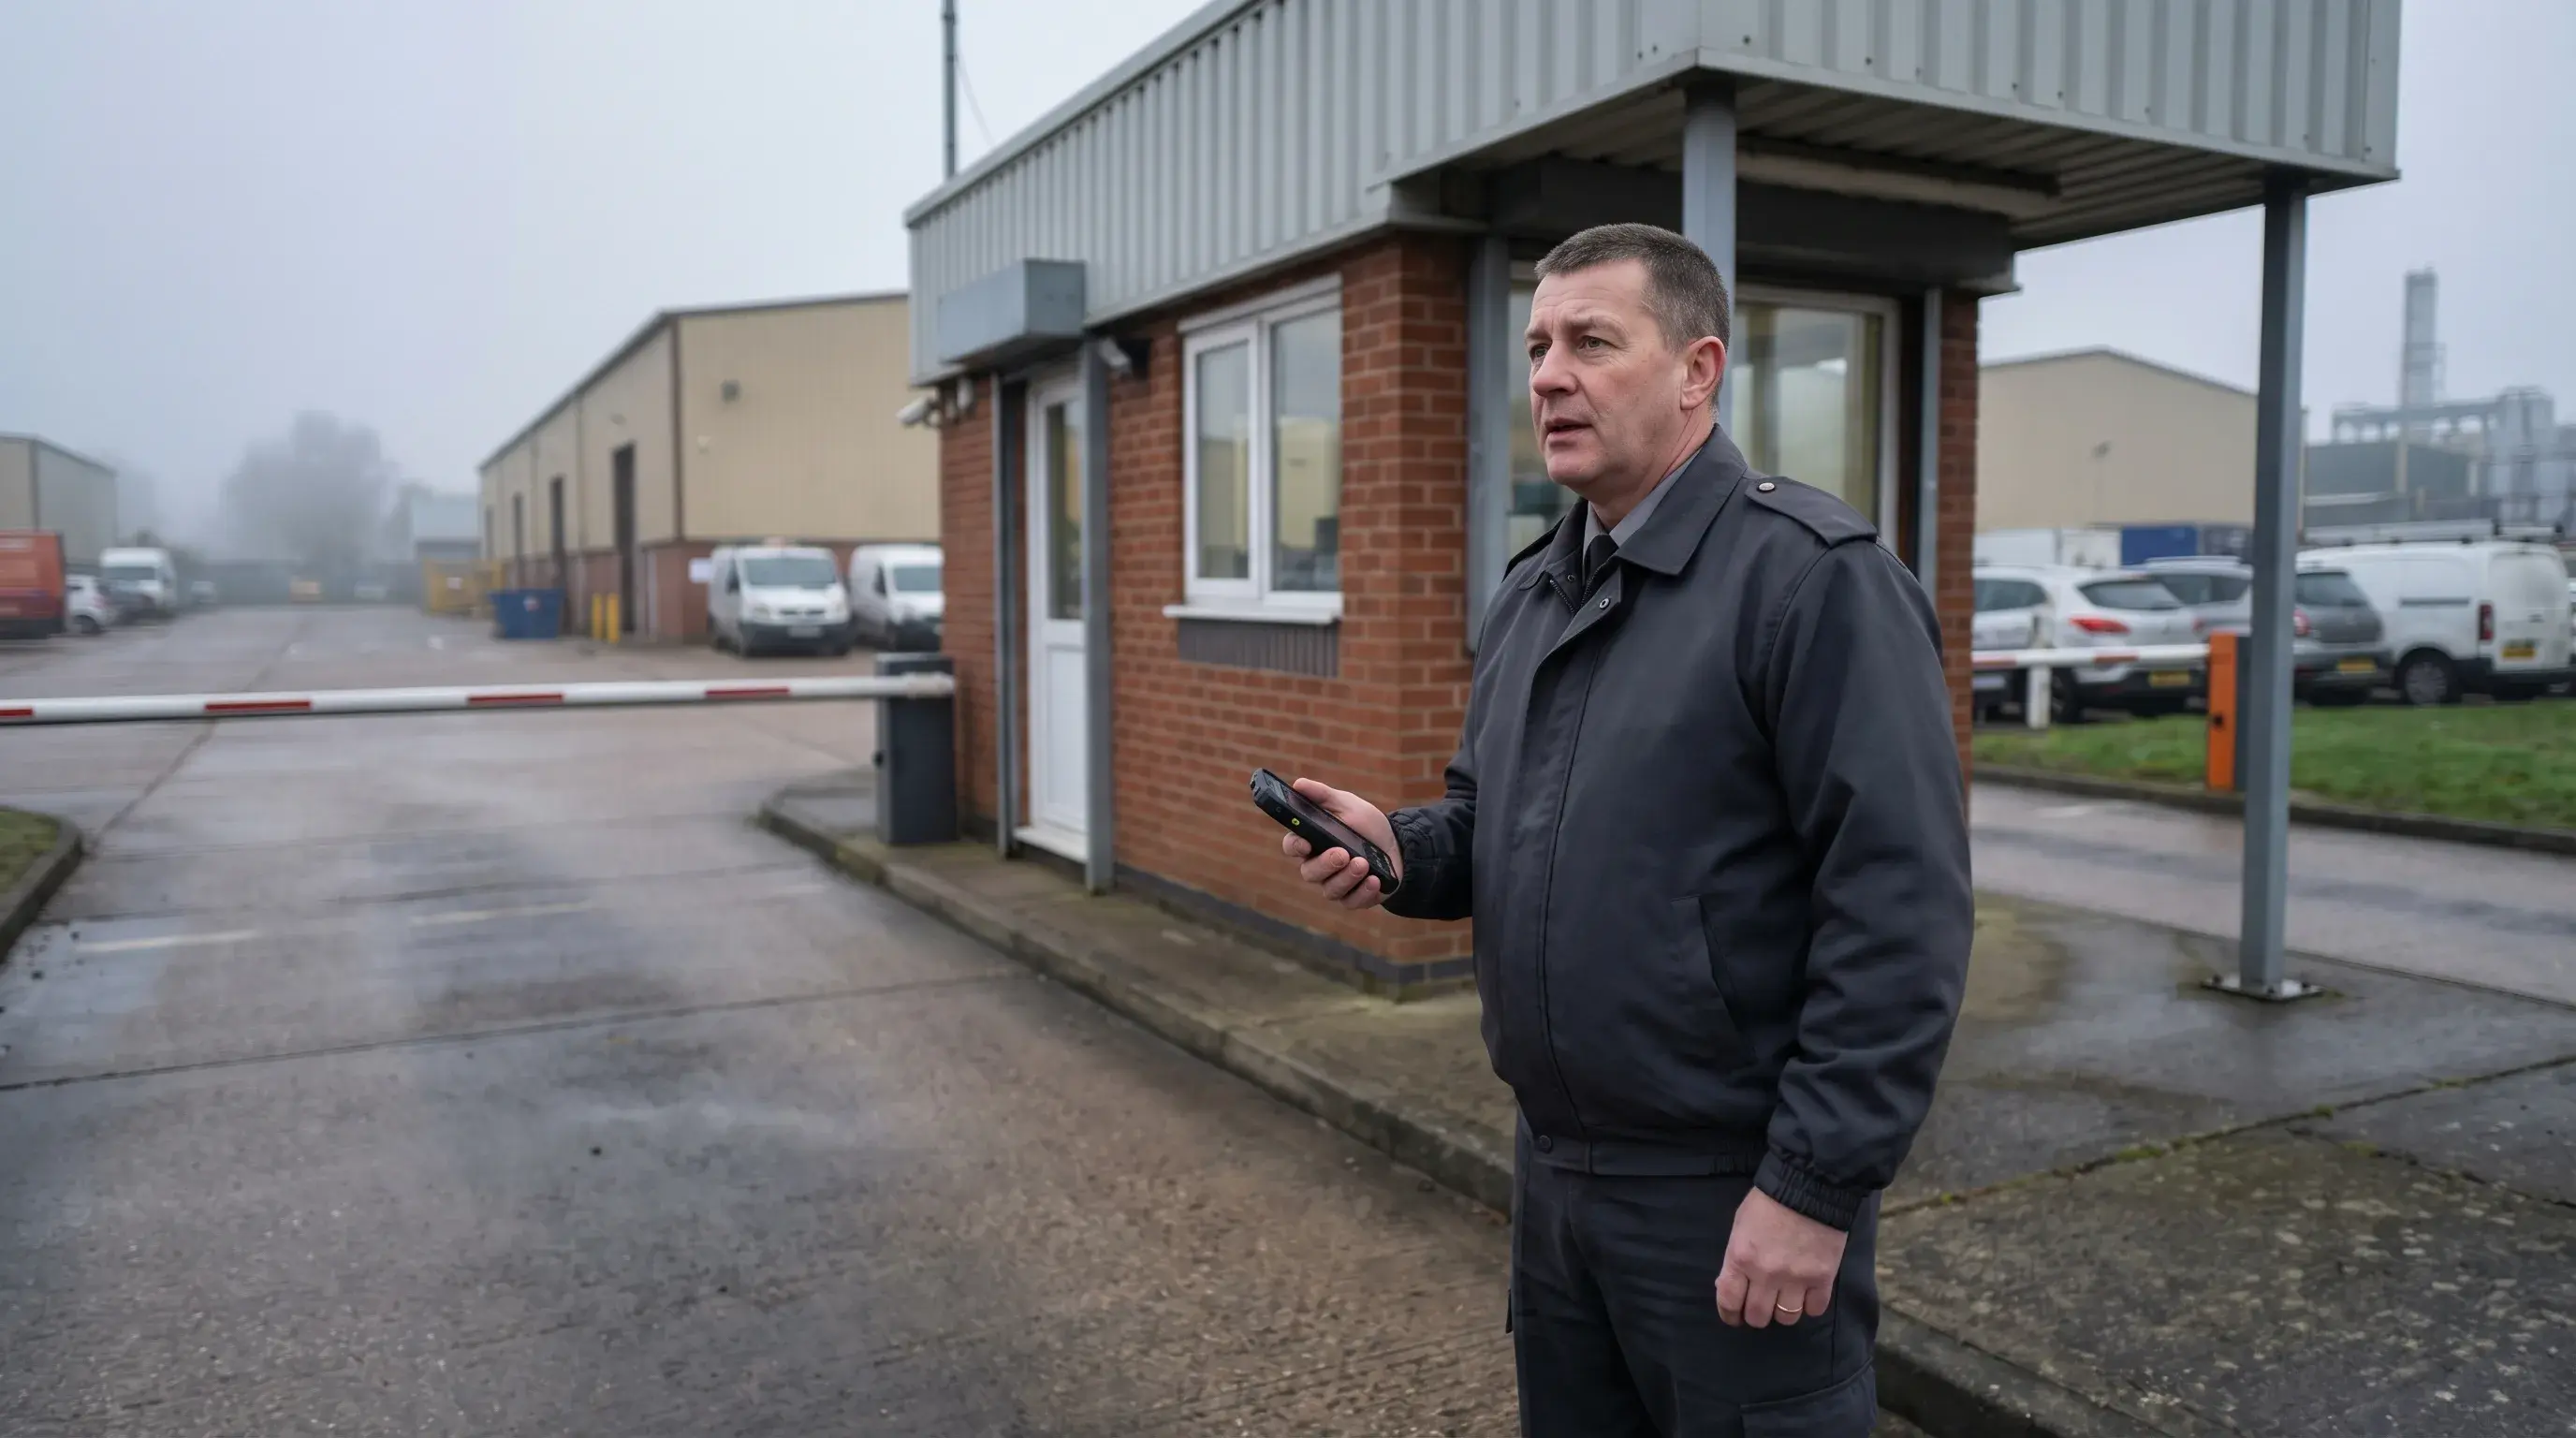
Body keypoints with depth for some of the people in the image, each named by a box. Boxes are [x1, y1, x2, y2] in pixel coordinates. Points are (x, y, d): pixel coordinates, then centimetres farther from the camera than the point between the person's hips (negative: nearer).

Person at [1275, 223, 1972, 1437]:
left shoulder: (1813, 576, -16)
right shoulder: (1530, 591, 10)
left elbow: (1901, 910, -20)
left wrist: (1817, 1186, -20)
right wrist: (1399, 850, -3)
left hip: (1737, 1191, -7)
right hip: (1551, 1162, 8)